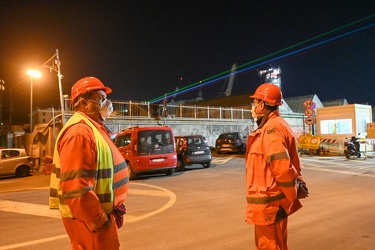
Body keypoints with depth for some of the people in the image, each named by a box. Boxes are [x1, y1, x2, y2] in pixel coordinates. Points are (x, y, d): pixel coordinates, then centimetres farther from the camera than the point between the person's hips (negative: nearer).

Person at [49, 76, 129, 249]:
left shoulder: (93, 128, 12)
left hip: (98, 214, 10)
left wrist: (115, 208, 14)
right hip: (90, 220, -10)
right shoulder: (80, 132, -21)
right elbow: (76, 188, -28)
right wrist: (100, 222, -21)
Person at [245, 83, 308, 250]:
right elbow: (286, 164, 17)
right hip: (274, 201, 10)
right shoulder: (276, 125, 14)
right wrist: (299, 182, 12)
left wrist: (293, 195, -14)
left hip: (269, 203, -10)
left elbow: (282, 167, -26)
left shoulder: (271, 128, -20)